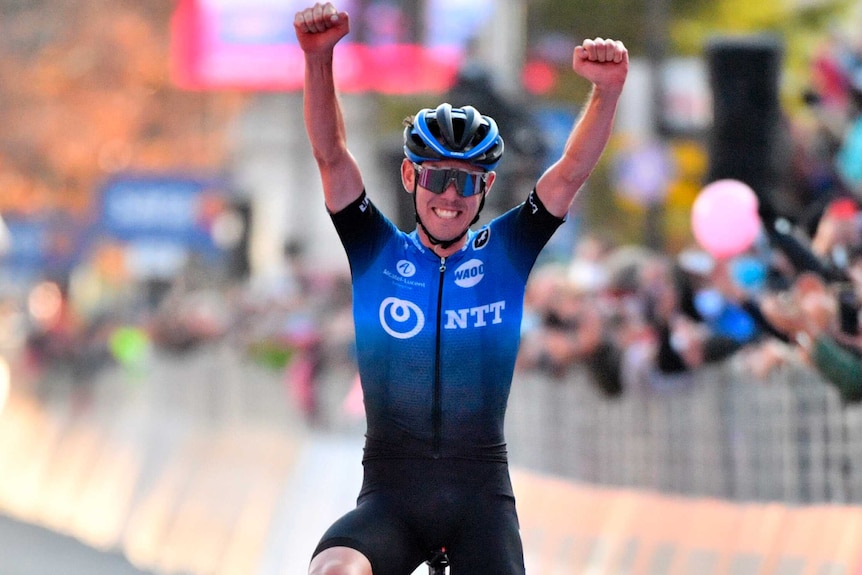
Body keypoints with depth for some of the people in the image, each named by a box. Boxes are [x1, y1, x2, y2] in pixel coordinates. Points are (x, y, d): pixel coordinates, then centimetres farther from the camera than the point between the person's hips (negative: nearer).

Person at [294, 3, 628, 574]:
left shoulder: (505, 253, 6)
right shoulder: (377, 251, 4)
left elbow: (571, 172, -5)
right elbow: (331, 155, -7)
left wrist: (608, 90, -22)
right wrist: (319, 59, -23)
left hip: (481, 490, 1)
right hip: (390, 492, -1)